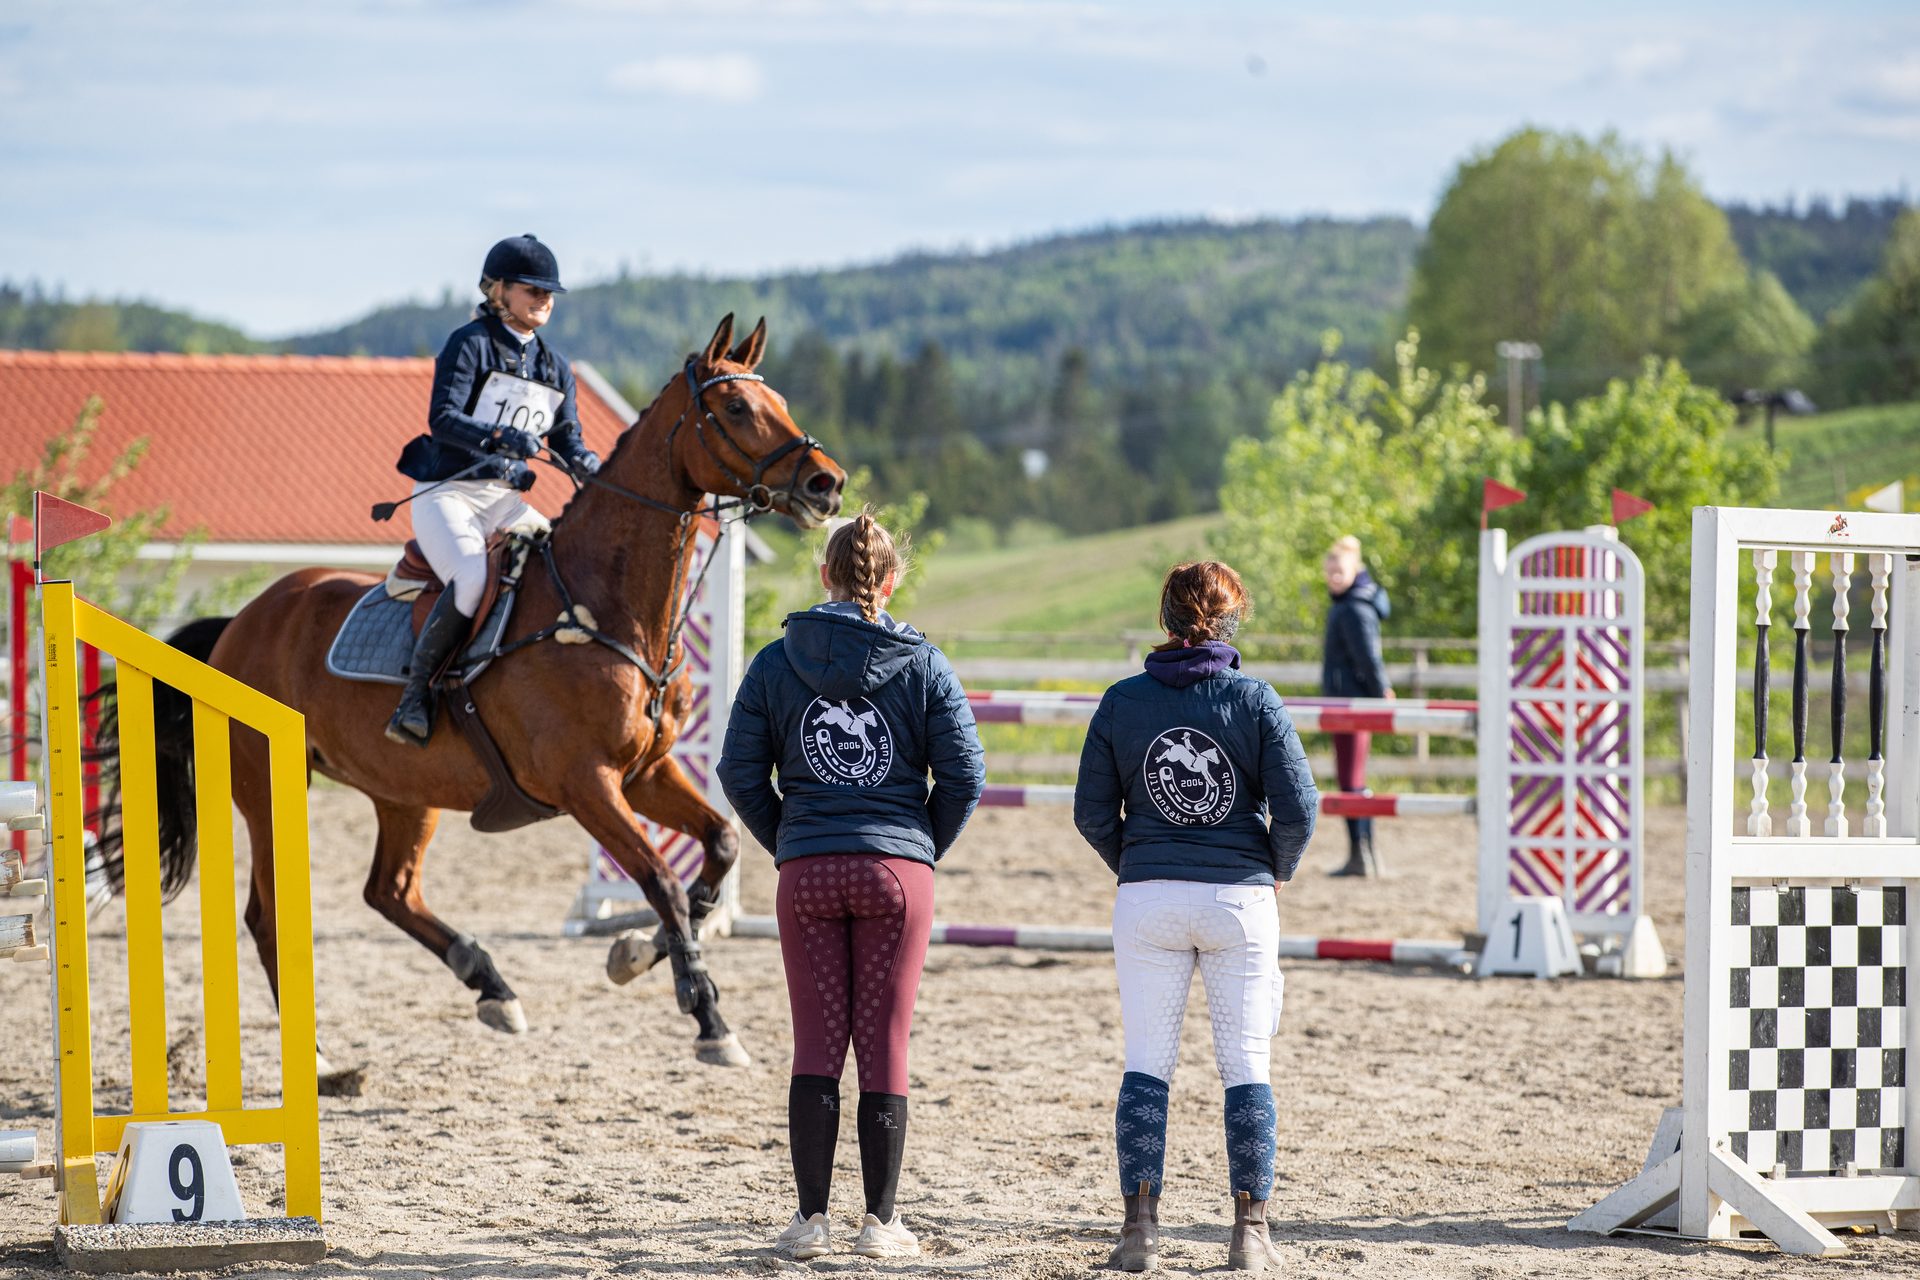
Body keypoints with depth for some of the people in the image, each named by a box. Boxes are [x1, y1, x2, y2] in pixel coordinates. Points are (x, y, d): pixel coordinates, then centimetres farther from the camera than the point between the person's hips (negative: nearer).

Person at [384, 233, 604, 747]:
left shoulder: (555, 367, 15)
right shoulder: (471, 343, -5)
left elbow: (568, 442, 14)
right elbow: (443, 418, -17)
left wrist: (598, 472, -9)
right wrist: (501, 437, -32)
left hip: (506, 501, 7)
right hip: (447, 492, -7)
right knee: (472, 578, -32)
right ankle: (414, 693, -22)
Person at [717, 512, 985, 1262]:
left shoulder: (776, 663, 1)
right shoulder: (923, 665, -1)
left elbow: (741, 773, 1)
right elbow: (964, 776, -3)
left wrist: (788, 846, 12)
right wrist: (923, 849, 11)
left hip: (807, 874, 1)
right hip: (898, 871, -1)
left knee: (816, 1047, 5)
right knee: (884, 1046, 4)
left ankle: (811, 1220, 2)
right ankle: (881, 1222, 5)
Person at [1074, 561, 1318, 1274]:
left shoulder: (1122, 701, 0)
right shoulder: (1255, 699, -5)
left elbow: (1092, 813, 2)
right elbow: (1298, 807, -9)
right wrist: (1277, 871, 9)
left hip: (1147, 900, 1)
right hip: (1241, 897, -1)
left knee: (1146, 1064, 6)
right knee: (1246, 1067, 6)